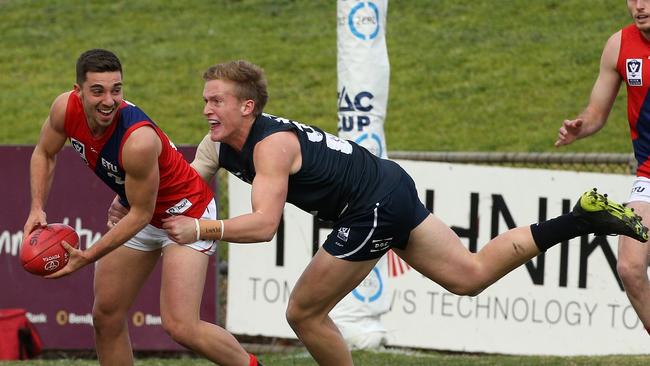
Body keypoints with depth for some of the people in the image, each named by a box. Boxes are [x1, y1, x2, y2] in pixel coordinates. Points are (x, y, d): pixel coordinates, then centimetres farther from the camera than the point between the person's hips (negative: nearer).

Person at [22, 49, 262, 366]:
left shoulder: (139, 141, -37)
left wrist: (87, 257, -26)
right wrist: (37, 209, -8)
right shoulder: (66, 109, -18)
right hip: (136, 211, 7)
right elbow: (44, 154, 5)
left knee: (180, 326, -17)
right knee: (106, 316, 9)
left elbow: (141, 214, -26)